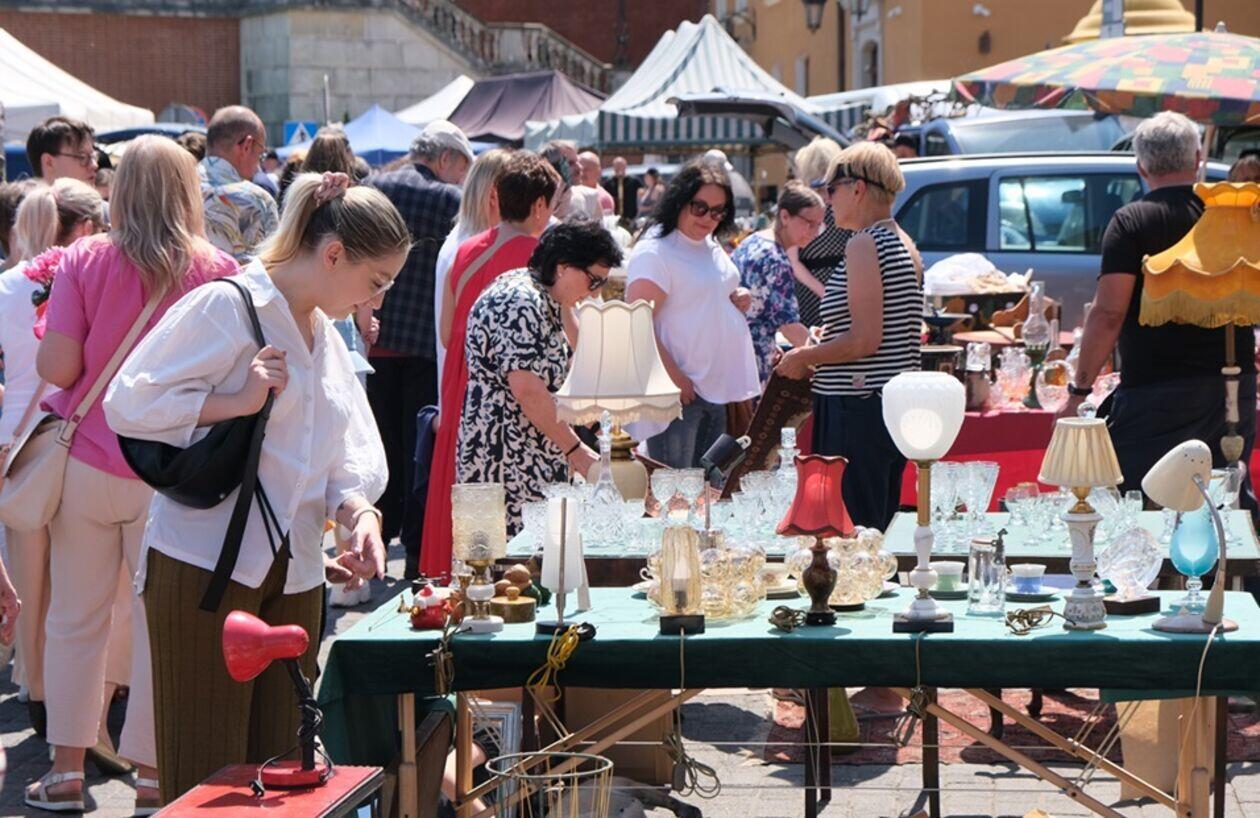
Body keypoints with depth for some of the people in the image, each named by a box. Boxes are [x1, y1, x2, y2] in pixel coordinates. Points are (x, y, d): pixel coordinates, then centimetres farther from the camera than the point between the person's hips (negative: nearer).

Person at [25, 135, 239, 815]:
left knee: (76, 620, 10)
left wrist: (46, 330, 11)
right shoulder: (217, 272, -8)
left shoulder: (84, 261, -7)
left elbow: (56, 367, -9)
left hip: (85, 462, 1)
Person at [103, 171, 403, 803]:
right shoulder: (226, 307, -9)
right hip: (205, 566, -8)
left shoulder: (323, 336, 18)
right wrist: (236, 403, -19)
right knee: (206, 775, -5)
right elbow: (127, 403, -14)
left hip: (293, 572, 8)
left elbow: (346, 453, 14)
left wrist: (358, 510, -6)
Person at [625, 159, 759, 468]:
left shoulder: (711, 246, 15)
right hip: (678, 389, -9)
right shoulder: (654, 251, -13)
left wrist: (738, 299, 8)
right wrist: (675, 378, -22)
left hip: (717, 385, 9)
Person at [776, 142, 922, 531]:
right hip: (897, 407, 10)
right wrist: (819, 358, 19)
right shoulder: (904, 245, 16)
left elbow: (865, 339, -20)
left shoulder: (864, 244, -13)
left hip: (858, 408, -10)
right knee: (876, 531, 14)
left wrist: (804, 358, -6)